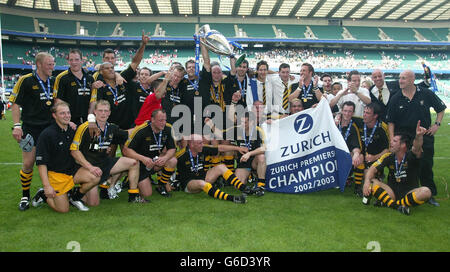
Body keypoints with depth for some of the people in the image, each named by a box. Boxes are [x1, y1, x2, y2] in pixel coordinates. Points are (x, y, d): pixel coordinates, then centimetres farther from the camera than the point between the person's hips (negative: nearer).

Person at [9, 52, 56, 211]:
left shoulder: (53, 82, 10)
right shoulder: (26, 81, -5)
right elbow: (15, 104, -4)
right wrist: (17, 126, -12)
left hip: (50, 127, 5)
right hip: (30, 128, -4)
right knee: (28, 164, -3)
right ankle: (25, 197, 14)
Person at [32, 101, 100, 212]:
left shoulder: (73, 130, 4)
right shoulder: (47, 134, -13)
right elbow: (41, 162, -14)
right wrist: (47, 186, -20)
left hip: (73, 170, 5)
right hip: (55, 174, -5)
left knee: (95, 177, -21)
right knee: (63, 209, -8)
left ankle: (75, 197, 6)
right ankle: (43, 195, 21)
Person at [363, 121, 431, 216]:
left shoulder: (411, 156, -11)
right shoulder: (388, 157, -2)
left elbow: (417, 148, -33)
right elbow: (373, 169, -7)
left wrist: (419, 136, -56)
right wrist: (367, 181, -28)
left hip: (409, 192, -2)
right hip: (393, 192, 2)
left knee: (426, 192, -31)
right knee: (372, 183, -19)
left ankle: (387, 202, -25)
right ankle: (396, 206, -30)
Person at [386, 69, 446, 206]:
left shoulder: (426, 94, -1)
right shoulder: (396, 99, -1)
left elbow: (441, 108, 13)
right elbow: (390, 121, 2)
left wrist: (437, 124, 2)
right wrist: (392, 139, -6)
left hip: (425, 136, 0)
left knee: (426, 166, 4)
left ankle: (430, 194, 17)